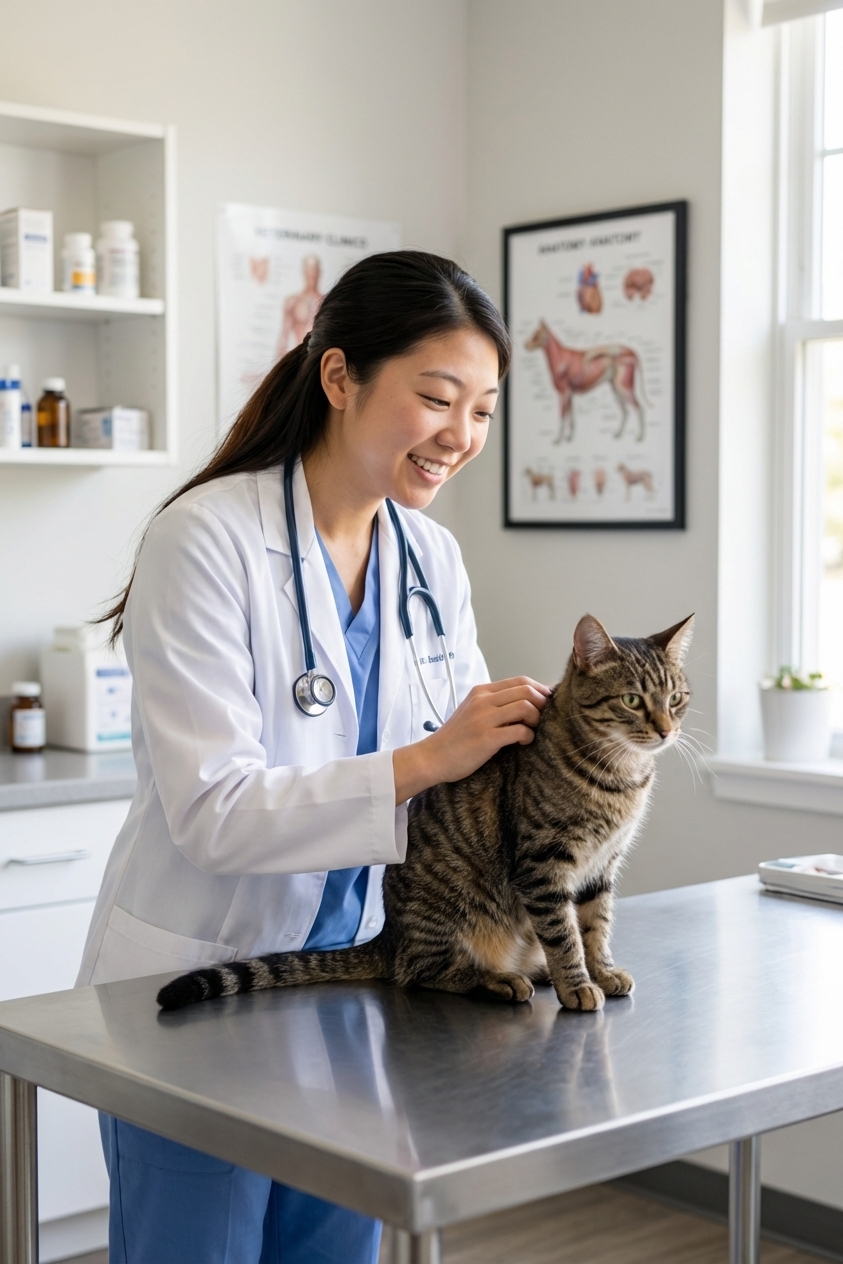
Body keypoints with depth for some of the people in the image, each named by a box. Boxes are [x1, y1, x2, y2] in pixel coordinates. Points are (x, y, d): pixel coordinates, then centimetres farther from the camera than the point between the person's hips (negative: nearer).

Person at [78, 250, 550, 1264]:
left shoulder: (432, 557, 1)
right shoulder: (207, 541, -19)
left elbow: (466, 756, 7)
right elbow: (213, 811, -25)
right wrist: (425, 761, -32)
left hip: (351, 980, 6)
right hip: (197, 984, -6)